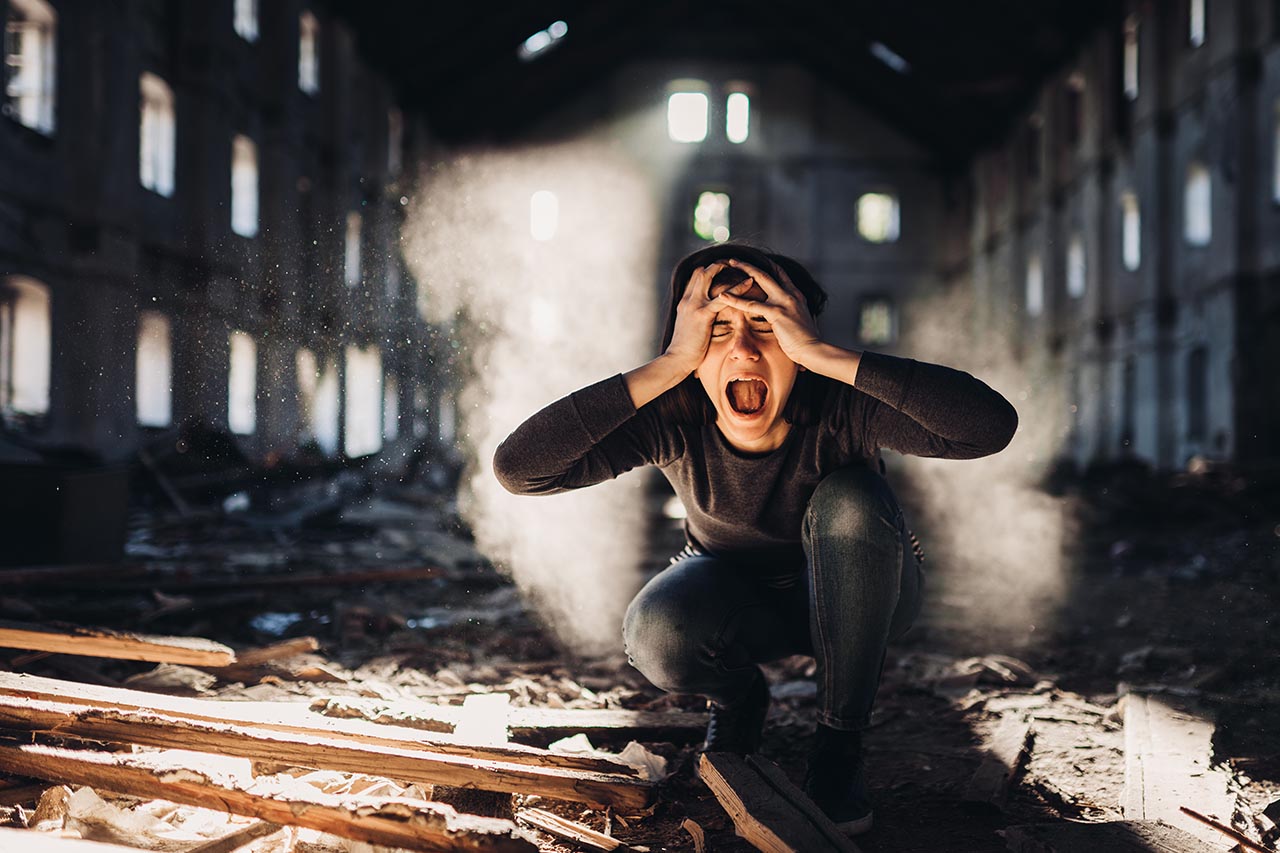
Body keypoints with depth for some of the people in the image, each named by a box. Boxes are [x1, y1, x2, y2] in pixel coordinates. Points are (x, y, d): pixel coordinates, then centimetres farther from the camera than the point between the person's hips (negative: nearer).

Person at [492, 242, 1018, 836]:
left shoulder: (841, 406, -32)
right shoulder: (673, 421, -28)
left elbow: (991, 425, -49)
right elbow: (519, 468, -42)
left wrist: (824, 354, -51)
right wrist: (668, 364, -46)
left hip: (855, 598, 0)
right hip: (733, 590, 1)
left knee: (850, 501, -33)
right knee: (656, 637, -32)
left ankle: (840, 741, -15)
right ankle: (737, 697, 7)